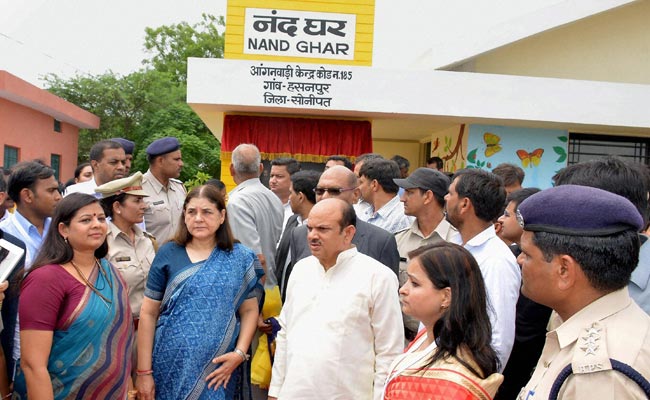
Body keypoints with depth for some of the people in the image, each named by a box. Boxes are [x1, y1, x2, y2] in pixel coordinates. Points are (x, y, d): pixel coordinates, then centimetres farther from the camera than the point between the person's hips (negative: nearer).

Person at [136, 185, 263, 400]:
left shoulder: (241, 258, 0)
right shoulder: (168, 254, 0)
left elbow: (249, 310, 3)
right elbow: (148, 313, 0)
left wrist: (240, 353, -11)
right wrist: (143, 371, -2)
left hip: (218, 369, 0)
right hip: (170, 366, 0)